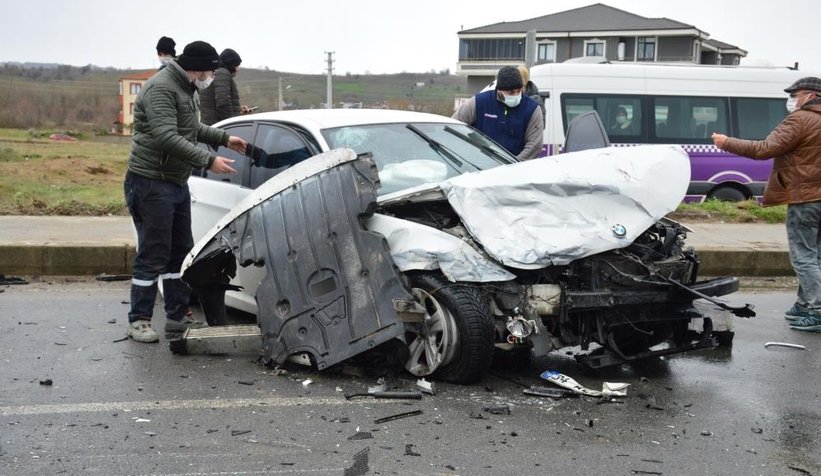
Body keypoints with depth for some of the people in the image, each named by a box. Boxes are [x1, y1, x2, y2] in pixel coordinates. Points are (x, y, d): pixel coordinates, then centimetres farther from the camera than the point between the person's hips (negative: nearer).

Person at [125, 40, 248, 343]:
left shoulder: (184, 88, 14)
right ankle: (139, 320, 5)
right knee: (153, 255, -5)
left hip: (177, 182, 10)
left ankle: (178, 316, 22)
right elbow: (167, 137, -28)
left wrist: (224, 138, 24)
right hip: (151, 182, -10)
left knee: (180, 251, 14)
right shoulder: (161, 88, -18)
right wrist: (208, 161, -29)